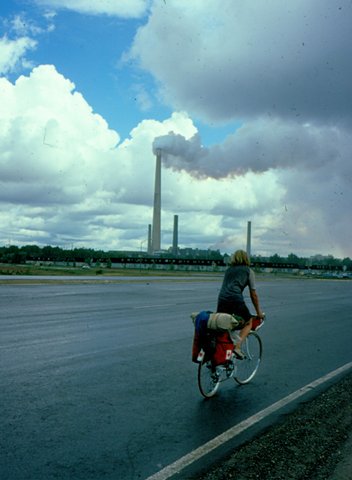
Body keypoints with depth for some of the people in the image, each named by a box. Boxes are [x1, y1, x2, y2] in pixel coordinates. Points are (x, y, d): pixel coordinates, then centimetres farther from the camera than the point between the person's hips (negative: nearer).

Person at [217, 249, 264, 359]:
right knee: (248, 322, 18)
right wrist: (259, 312, 24)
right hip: (236, 300, -4)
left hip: (221, 299, 4)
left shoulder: (228, 270, 27)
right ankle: (237, 346, 1)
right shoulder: (248, 270, 15)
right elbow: (253, 295, 15)